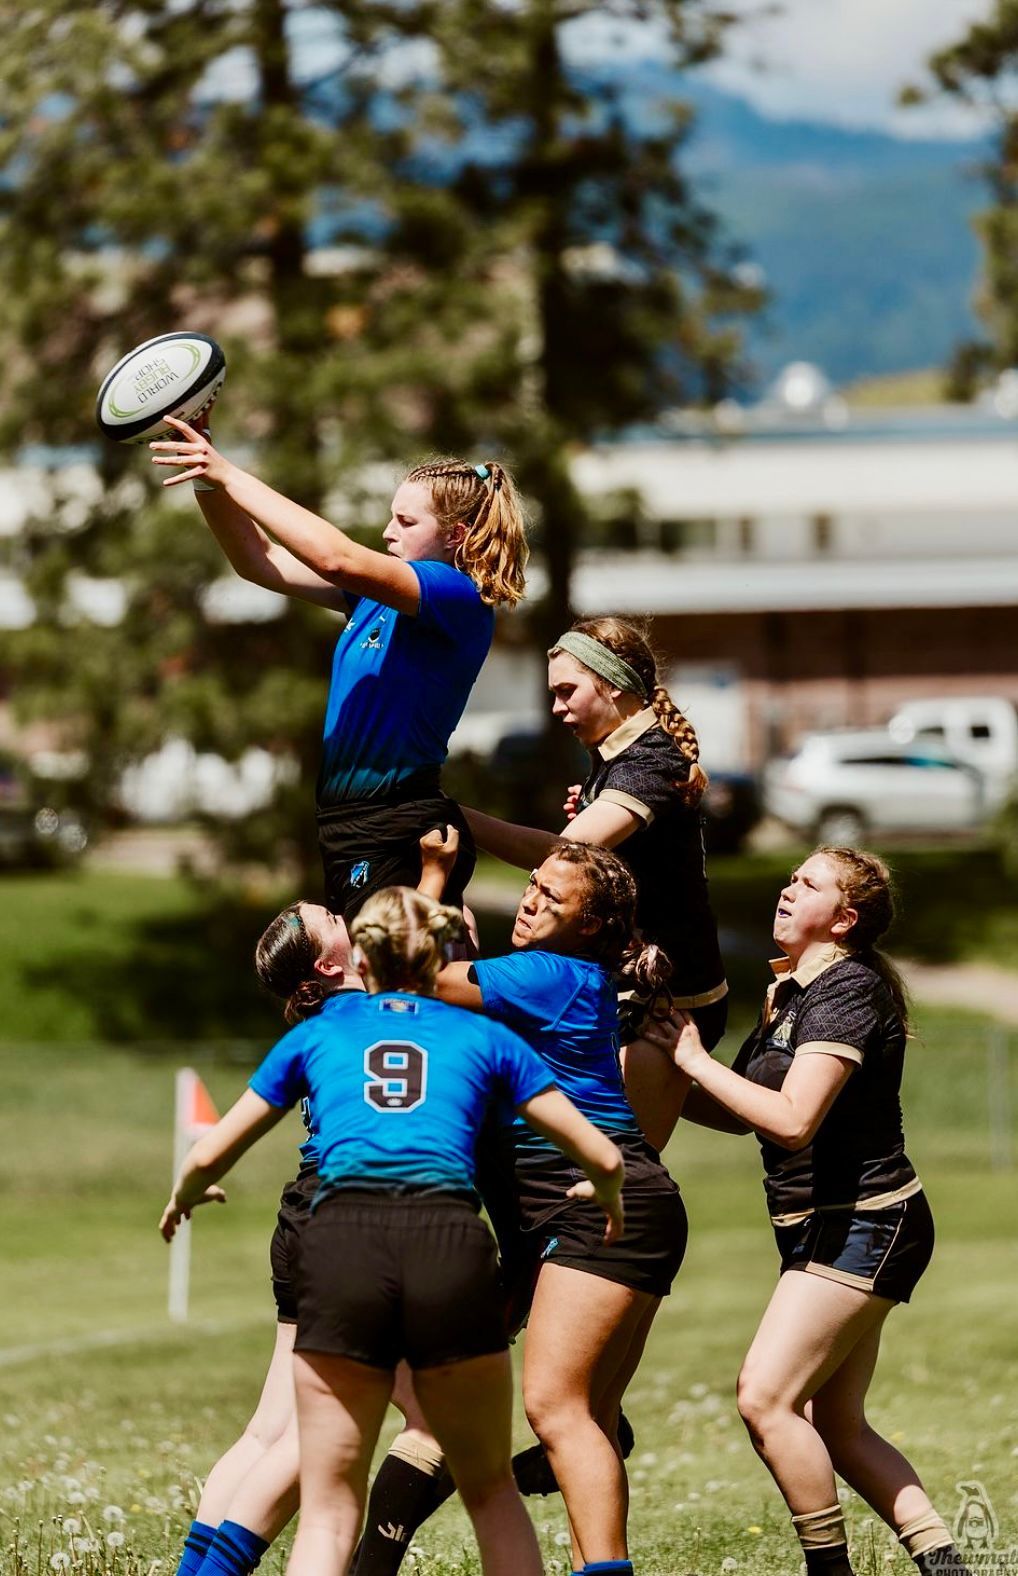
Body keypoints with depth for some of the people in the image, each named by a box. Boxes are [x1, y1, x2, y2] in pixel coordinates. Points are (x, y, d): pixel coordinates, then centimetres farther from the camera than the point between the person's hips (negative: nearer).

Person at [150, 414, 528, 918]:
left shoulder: (460, 599, -12)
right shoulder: (375, 593, 14)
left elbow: (336, 558, -24)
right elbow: (260, 561, 13)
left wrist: (230, 476, -21)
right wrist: (208, 477, -2)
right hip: (348, 829, 9)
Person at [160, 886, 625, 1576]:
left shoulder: (318, 1032, 24)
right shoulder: (484, 1037, 23)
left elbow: (207, 1158, 29)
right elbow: (603, 1158, 23)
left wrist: (184, 1197, 52)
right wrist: (608, 1197, 47)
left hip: (343, 1242, 0)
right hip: (452, 1247, 0)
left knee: (329, 1510, 5)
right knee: (491, 1491, 18)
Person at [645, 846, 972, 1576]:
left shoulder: (846, 991, -15)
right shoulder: (791, 991, 15)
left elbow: (792, 1119, -26)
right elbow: (741, 1113, 20)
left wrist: (693, 1057, -17)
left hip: (861, 1226, -10)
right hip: (828, 1233, 10)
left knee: (765, 1398, -16)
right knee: (836, 1428, 11)